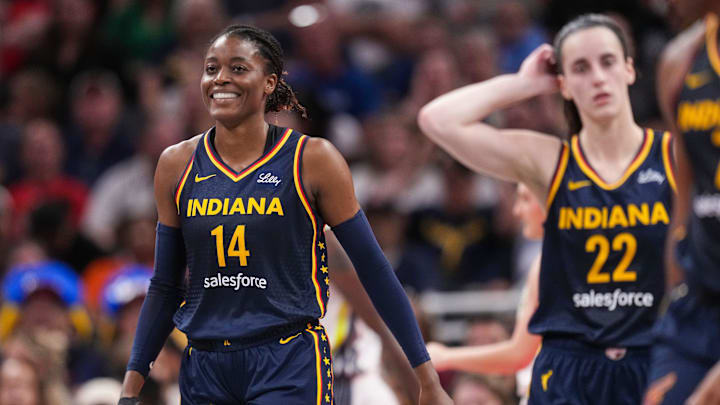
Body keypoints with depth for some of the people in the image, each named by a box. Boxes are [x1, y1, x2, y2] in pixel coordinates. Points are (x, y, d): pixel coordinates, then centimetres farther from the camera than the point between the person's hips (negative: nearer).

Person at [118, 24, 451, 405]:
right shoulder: (176, 166, 6)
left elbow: (374, 272, 0)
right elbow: (165, 287, 14)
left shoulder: (312, 160, -3)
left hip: (291, 371, -4)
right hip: (204, 370, 4)